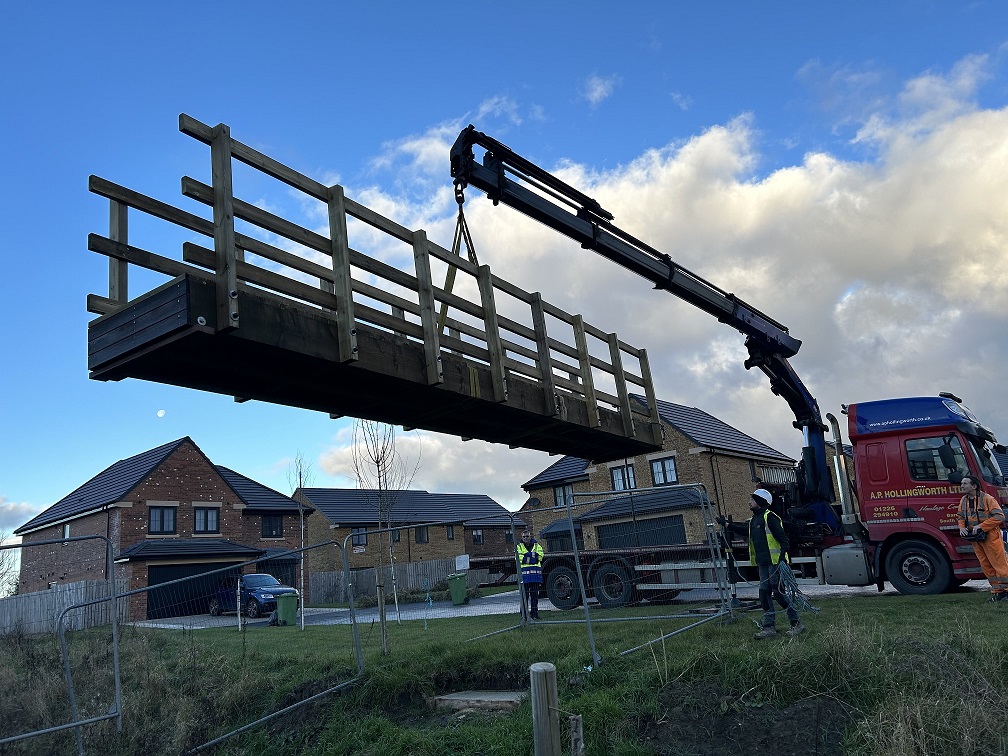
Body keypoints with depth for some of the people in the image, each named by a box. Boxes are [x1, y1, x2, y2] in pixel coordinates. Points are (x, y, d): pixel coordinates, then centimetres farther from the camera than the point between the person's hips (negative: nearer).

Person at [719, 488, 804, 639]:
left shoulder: (769, 517, -11)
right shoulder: (754, 519, 16)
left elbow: (783, 538, -16)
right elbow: (744, 530, 33)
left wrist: (783, 553, -28)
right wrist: (726, 524, 34)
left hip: (775, 562, -9)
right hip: (763, 564, 9)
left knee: (778, 592, -6)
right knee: (764, 593, 6)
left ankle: (797, 623, 7)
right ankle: (769, 627, 11)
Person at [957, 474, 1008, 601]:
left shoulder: (987, 498, -12)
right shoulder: (963, 500, 8)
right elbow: (961, 517, 18)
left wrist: (981, 526, -21)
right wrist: (962, 527, -3)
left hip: (991, 536, -7)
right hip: (975, 538, 7)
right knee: (986, 566, 9)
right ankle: (997, 591, 17)